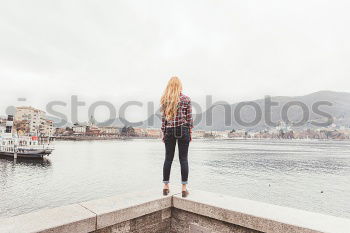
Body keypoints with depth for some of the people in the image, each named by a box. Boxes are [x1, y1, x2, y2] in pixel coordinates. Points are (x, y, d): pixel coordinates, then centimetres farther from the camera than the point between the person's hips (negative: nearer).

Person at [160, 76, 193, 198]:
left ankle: (166, 187, 17)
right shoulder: (186, 99, -2)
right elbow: (189, 118, -1)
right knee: (183, 158, 3)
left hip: (169, 131, 2)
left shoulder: (165, 100, 3)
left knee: (168, 158, 9)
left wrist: (163, 133, 10)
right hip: (183, 130, -2)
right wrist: (190, 132, 6)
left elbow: (163, 118, 4)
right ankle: (184, 188, 8)